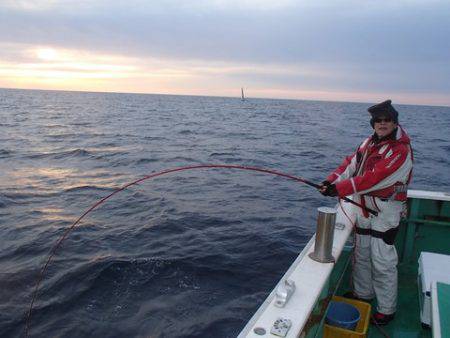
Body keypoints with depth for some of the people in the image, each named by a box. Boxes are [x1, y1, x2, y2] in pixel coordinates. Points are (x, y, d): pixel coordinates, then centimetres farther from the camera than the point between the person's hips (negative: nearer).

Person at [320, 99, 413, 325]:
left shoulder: (401, 151, -19)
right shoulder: (369, 143, 8)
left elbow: (374, 178, -29)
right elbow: (351, 163, 4)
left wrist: (340, 189, -33)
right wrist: (332, 180, -14)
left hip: (385, 213, -8)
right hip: (365, 209, 8)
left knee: (382, 262, -1)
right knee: (361, 255, 19)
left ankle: (386, 309, 17)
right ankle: (362, 294, 38)